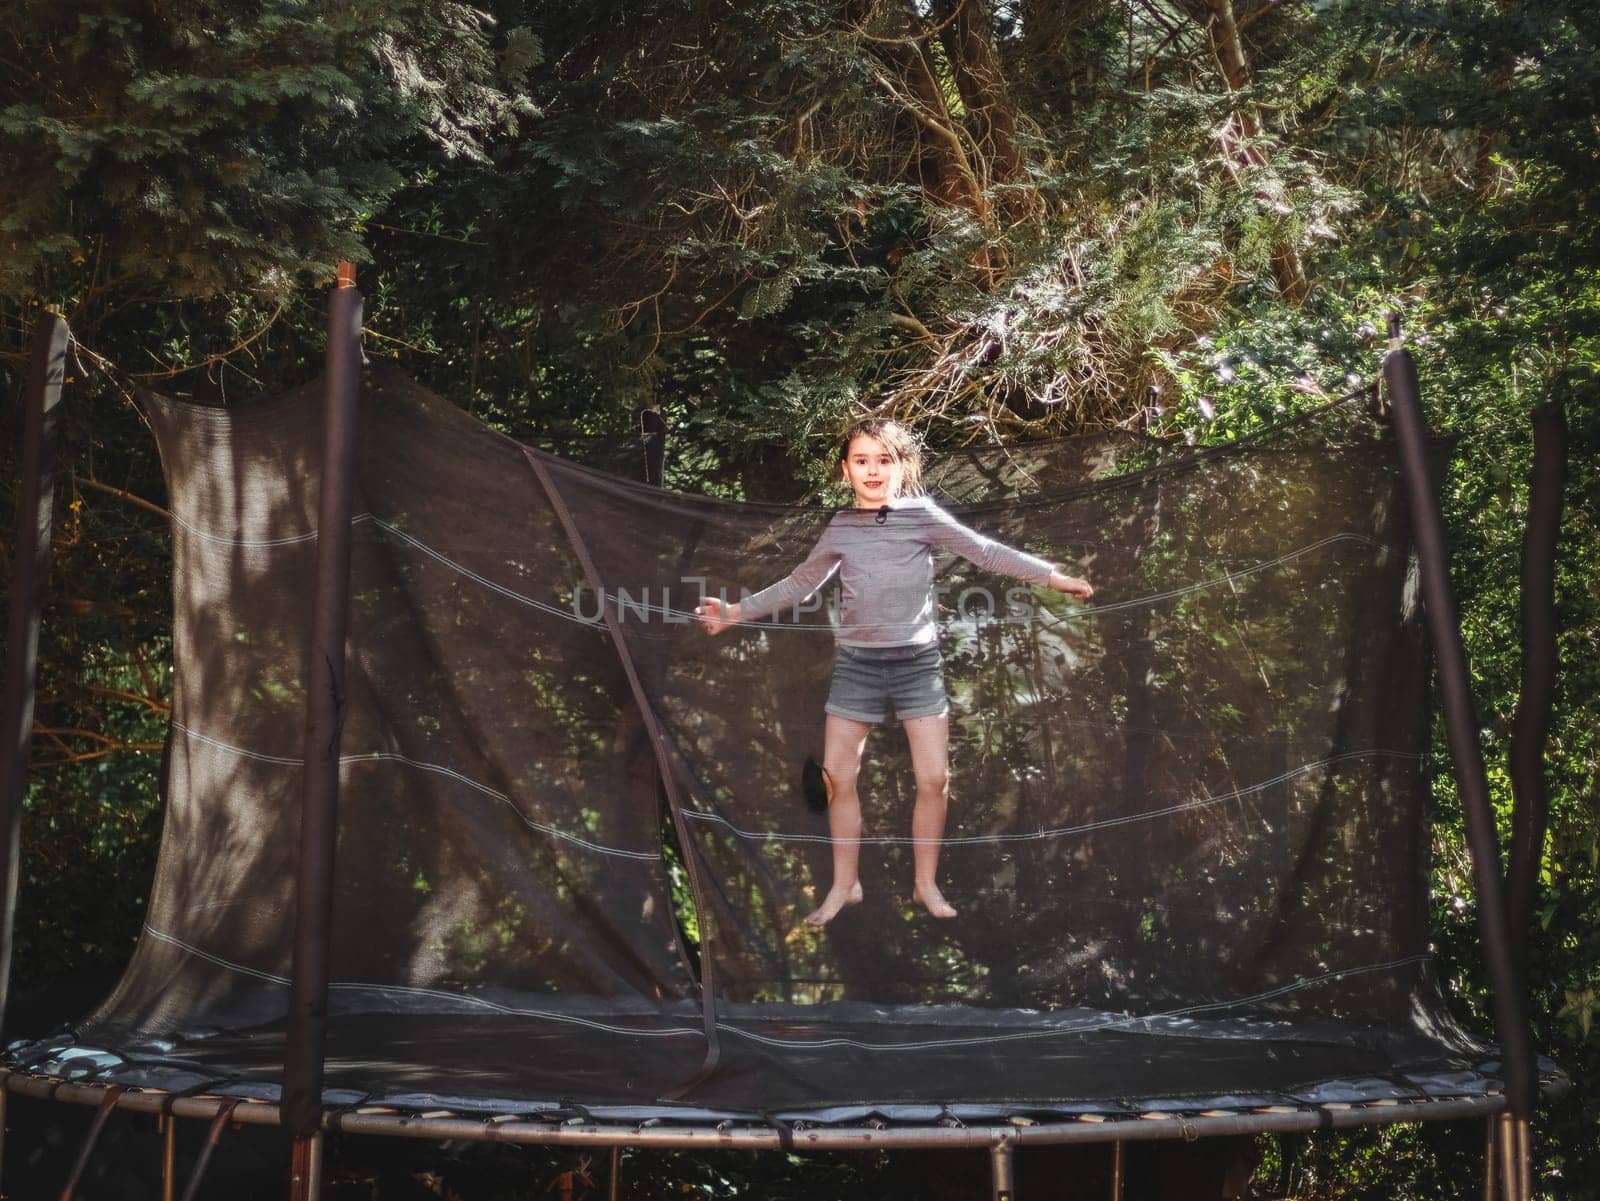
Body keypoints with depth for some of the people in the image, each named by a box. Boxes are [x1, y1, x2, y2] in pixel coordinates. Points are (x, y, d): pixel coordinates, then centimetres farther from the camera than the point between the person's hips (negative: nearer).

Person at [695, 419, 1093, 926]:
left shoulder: (923, 516, -4)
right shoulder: (840, 528, 3)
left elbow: (987, 552, -3)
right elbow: (799, 584, 14)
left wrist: (1055, 577, -6)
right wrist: (736, 611, 14)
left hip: (916, 660, -2)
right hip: (857, 662, 2)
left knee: (934, 777, -1)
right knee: (837, 775, 3)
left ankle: (926, 883, 18)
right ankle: (844, 885, 19)